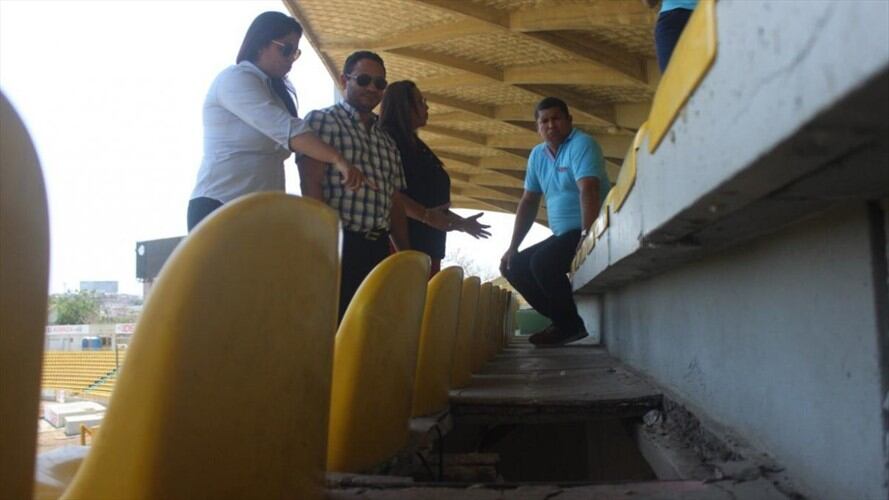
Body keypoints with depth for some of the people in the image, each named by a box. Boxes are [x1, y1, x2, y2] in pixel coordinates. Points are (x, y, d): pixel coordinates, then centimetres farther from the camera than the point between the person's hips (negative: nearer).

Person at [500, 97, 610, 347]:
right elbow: (528, 203, 14)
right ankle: (563, 320, 9)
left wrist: (587, 236, -36)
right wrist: (513, 247, 9)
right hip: (563, 234, 8)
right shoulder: (537, 155, 11)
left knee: (542, 262, -28)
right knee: (514, 267, 4)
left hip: (586, 232, -8)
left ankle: (571, 325, -7)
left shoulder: (581, 144, -11)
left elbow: (588, 190, -25)